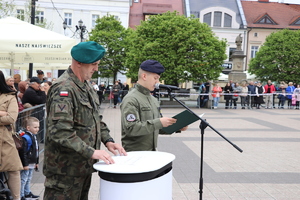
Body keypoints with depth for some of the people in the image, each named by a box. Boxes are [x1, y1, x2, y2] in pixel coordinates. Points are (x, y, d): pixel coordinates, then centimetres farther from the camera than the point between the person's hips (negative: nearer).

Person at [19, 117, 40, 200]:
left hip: (32, 163, 10)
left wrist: (36, 162, 22)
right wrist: (25, 164, -22)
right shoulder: (25, 138, -19)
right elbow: (23, 152, -22)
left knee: (29, 179, 20)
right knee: (23, 179, -2)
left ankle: (27, 193, 32)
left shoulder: (34, 137, 12)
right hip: (26, 164, -10)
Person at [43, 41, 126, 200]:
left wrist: (108, 140, 5)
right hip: (66, 170, -9)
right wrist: (91, 152, -27)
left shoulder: (87, 86, 11)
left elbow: (96, 119, 19)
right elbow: (60, 132, -28)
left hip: (84, 166, 9)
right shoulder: (63, 89, -19)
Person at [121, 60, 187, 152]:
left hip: (152, 151, 8)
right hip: (135, 153, -8)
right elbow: (130, 128, -22)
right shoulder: (131, 100, -12)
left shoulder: (154, 99, 16)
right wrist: (158, 122, -25)